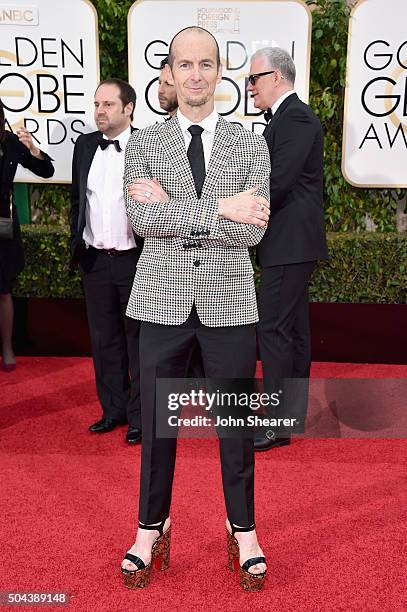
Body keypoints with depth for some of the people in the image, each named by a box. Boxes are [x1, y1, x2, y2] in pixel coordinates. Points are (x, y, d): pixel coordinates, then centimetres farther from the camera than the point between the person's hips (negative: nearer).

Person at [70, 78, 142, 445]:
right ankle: (113, 409, 27)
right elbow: (77, 198, 17)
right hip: (94, 261, 5)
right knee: (104, 339, 12)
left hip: (135, 260, -5)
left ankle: (140, 415, 16)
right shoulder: (84, 146, 10)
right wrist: (77, 242, 13)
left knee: (139, 340, 5)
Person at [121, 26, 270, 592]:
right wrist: (219, 209, -18)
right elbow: (141, 219, -13)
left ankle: (243, 531, 30)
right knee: (156, 421, 11)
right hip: (164, 300, 0)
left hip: (229, 302, 0)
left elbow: (252, 230, -10)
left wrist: (173, 210, -14)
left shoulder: (251, 146, 4)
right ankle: (152, 529, 31)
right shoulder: (143, 144, 4)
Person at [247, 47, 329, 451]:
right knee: (293, 326, 15)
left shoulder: (294, 119, -14)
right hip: (290, 241, 10)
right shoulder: (290, 116, 17)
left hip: (289, 243, -10)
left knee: (273, 327, -8)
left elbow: (278, 182, -23)